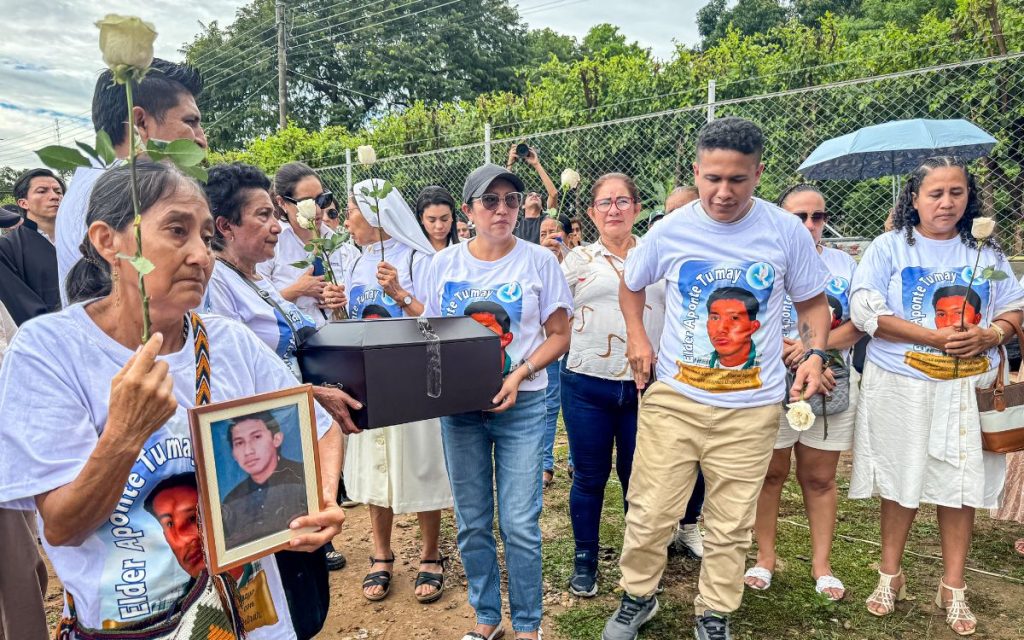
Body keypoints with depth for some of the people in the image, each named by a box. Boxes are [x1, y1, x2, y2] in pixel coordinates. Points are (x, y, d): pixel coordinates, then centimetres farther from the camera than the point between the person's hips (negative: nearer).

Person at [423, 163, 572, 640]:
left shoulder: (538, 260, -3)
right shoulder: (444, 263, 4)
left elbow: (559, 335, -1)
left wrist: (520, 373, -15)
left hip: (521, 405, -2)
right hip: (459, 406, 3)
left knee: (520, 524, 1)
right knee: (472, 523, 12)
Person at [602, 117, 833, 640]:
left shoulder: (788, 233, -4)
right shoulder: (670, 230, -3)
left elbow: (813, 302, 10)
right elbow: (630, 284, 15)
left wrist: (815, 352, -7)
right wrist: (636, 339, 1)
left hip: (752, 407, 0)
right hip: (672, 397, 0)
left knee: (730, 527, 11)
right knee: (648, 514, 6)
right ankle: (638, 597, 33)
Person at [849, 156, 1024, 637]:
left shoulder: (984, 251, 9)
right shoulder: (890, 247, -1)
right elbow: (865, 312, -11)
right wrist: (935, 337, -18)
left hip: (966, 388, 3)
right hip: (900, 385, -2)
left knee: (961, 485, 6)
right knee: (900, 483, 7)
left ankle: (953, 588, 24)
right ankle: (890, 577, 26)